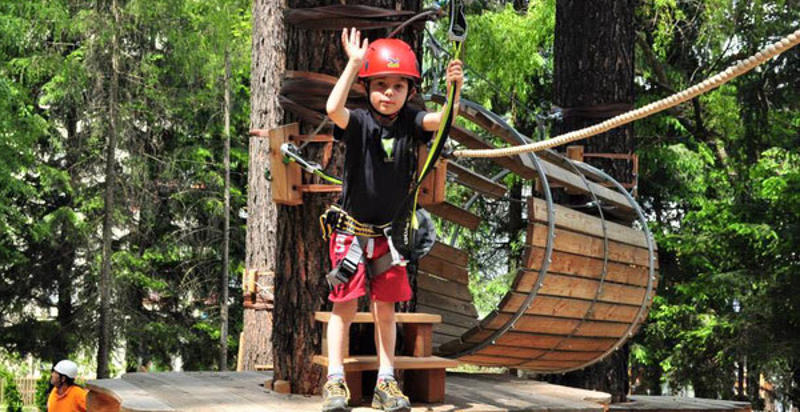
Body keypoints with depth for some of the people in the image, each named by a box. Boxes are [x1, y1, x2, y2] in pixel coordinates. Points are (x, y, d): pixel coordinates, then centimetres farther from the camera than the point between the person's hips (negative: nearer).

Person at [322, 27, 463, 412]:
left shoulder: (409, 123, -5)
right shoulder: (359, 122, -13)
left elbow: (442, 119, -22)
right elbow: (333, 108, -33)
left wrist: (454, 89, -40)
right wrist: (354, 62, -35)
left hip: (388, 233, 3)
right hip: (351, 231, -3)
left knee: (385, 308, 7)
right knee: (344, 306, 0)